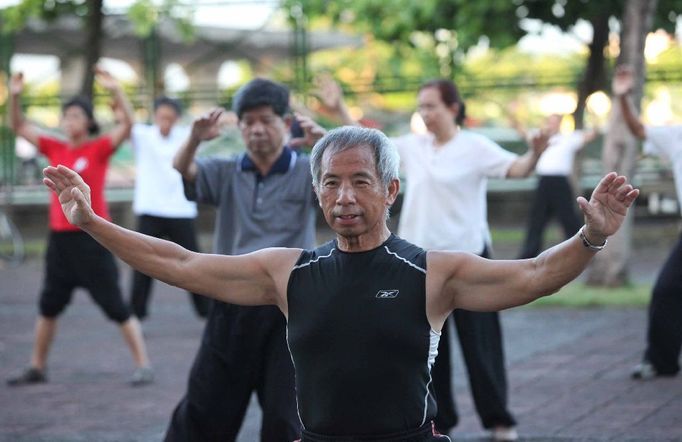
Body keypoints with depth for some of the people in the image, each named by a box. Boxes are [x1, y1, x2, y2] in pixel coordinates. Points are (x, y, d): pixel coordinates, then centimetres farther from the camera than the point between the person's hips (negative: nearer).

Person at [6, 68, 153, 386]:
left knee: (115, 306, -3)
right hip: (60, 237, 6)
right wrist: (14, 97, -5)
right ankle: (37, 368, 26)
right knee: (49, 306, 14)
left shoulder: (99, 148, -6)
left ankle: (143, 365, 4)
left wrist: (115, 91, -33)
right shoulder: (55, 148, 7)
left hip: (92, 237, -6)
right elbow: (19, 127, 10)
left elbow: (127, 124, -20)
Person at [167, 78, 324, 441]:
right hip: (233, 306, 2)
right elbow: (182, 171, -9)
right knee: (203, 410, 7)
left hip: (287, 309, -2)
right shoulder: (226, 174, 7)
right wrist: (195, 139, -32)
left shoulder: (306, 173, -1)